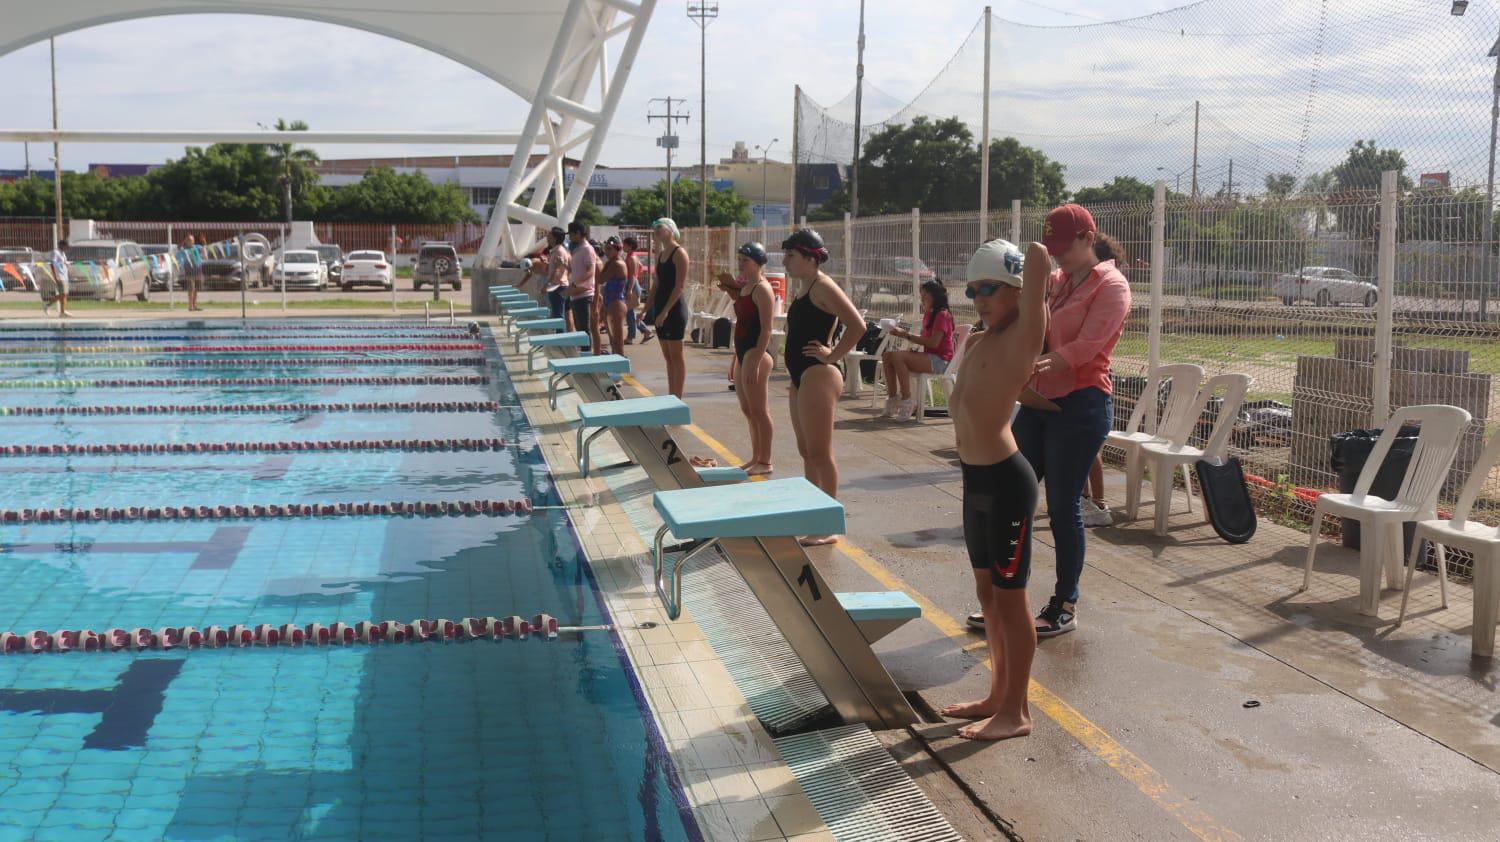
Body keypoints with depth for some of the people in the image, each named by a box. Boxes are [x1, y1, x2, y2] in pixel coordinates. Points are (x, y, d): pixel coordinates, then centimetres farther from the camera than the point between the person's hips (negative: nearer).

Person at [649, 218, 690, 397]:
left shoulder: (679, 253, -10)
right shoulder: (662, 254, 15)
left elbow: (680, 286, -17)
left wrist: (666, 311, -21)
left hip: (674, 309, -9)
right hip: (660, 308, 9)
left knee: (676, 355, -5)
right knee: (667, 356, 10)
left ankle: (678, 400, -2)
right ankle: (671, 397, 15)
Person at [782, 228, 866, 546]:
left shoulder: (822, 286, -13)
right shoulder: (804, 288, 15)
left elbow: (857, 325, -24)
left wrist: (832, 356, -16)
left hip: (818, 376, -10)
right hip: (801, 377, 10)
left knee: (819, 453, -7)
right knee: (807, 451, 14)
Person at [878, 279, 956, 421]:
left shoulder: (942, 315, -10)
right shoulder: (927, 314, 18)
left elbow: (934, 342, -20)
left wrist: (907, 335, -20)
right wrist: (905, 334, 3)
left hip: (939, 361, -9)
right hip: (928, 357, 9)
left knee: (898, 357, -28)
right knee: (888, 355, -6)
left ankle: (907, 405, -27)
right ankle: (892, 401, -10)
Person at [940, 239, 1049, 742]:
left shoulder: (1022, 337, -12)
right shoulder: (979, 343, 13)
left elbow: (1039, 257, -22)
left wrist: (1035, 265, -2)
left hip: (1005, 481, -9)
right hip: (975, 478, 9)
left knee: (1009, 597, 1)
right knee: (987, 593, 18)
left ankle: (1016, 712, 12)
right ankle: (998, 696, 31)